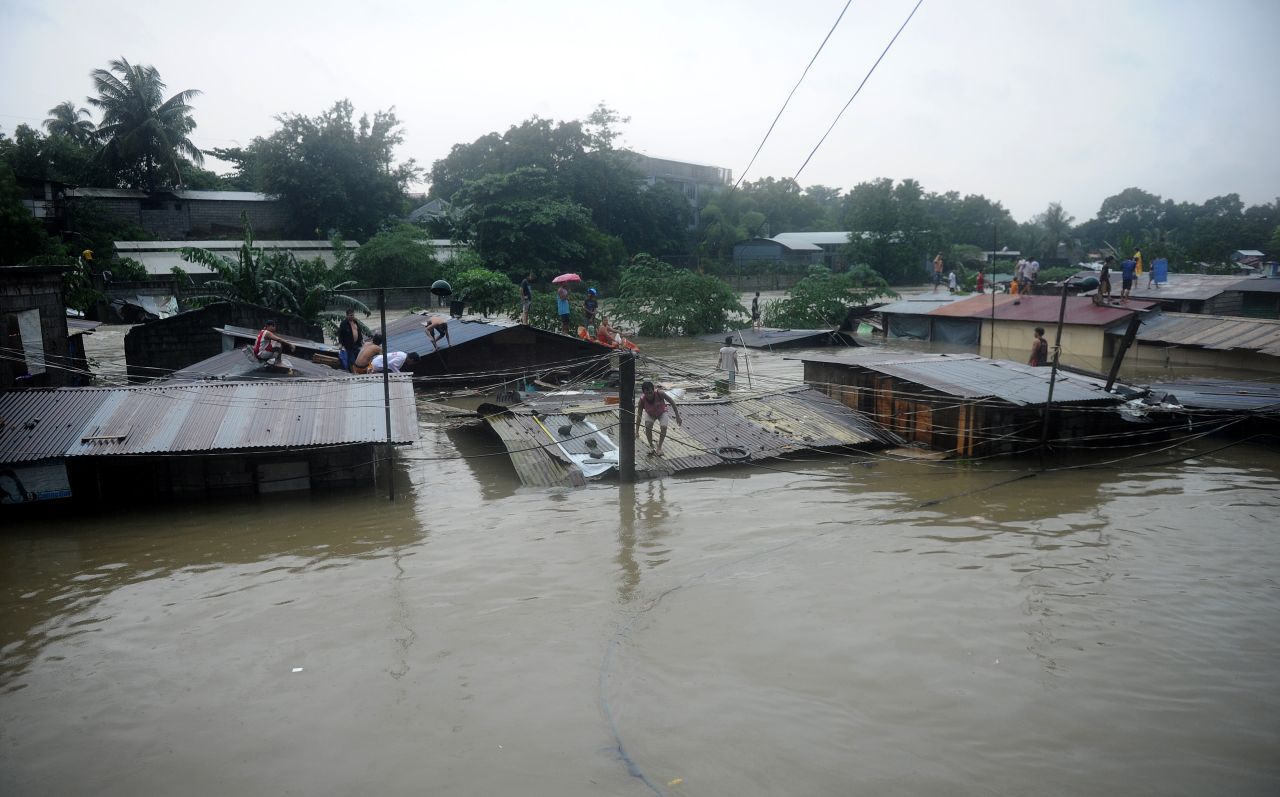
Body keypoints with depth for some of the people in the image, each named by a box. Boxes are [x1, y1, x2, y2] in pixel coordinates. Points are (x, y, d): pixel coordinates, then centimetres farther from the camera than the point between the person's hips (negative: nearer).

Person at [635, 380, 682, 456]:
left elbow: (672, 402, -24)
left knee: (664, 427, -25)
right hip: (650, 414, 1)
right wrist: (637, 432, -29)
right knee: (648, 426, -26)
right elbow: (639, 415, -26)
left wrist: (677, 417, -25)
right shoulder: (642, 400, -32)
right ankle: (651, 446, -1)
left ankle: (659, 447, -2)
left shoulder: (659, 393, -36)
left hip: (661, 413, 0)